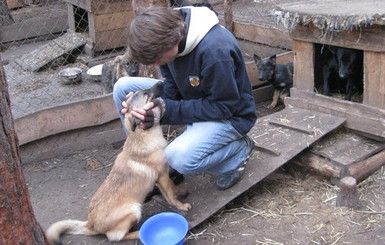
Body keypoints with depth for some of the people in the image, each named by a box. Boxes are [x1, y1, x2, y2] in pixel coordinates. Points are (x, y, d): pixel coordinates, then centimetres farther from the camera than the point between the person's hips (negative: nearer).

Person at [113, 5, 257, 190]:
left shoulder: (215, 50, -35)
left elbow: (224, 106, -26)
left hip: (230, 116, -7)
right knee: (123, 87, -6)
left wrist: (168, 109, -31)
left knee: (179, 157, -35)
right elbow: (171, 86, -1)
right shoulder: (168, 38, -12)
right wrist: (153, 104, -23)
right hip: (191, 97, 8)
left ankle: (239, 150, -3)